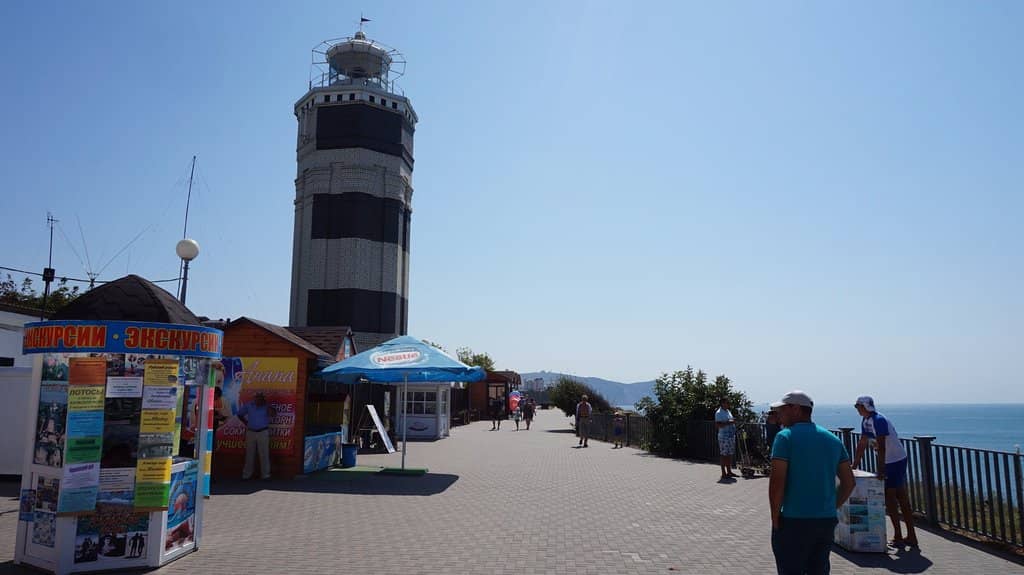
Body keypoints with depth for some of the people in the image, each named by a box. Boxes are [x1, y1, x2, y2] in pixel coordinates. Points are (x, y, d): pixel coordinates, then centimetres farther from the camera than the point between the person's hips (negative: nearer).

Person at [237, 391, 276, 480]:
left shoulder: (266, 407, -3)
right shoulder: (248, 405, 2)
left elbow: (274, 414, -21)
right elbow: (240, 414, 14)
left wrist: (266, 404, -21)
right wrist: (246, 423, 6)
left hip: (263, 432, -2)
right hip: (251, 432, 2)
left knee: (264, 454, -2)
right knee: (249, 454, 8)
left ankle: (265, 474, 2)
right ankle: (247, 474, 17)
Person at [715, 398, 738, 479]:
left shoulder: (728, 412, 17)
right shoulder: (719, 413, -10)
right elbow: (717, 425, -19)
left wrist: (734, 422, 10)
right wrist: (728, 423, -23)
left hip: (731, 436, 9)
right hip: (724, 437, -9)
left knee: (730, 454, 12)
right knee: (723, 455, -3)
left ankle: (729, 471, 20)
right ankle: (724, 473, 1)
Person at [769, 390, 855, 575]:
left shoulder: (785, 437, -10)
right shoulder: (833, 439, 10)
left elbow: (777, 482, -16)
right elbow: (849, 482, 13)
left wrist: (775, 519, -7)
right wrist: (831, 508, 18)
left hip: (794, 521, -6)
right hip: (827, 521, 6)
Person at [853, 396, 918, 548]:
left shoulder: (879, 420, -21)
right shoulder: (865, 421, 7)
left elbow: (881, 446, -28)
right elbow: (862, 444, 12)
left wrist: (880, 469, -33)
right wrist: (854, 465, 13)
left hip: (896, 460, -9)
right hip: (888, 462, 9)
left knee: (890, 497, -6)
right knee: (902, 498, 11)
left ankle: (898, 537, 0)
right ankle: (911, 537, 16)